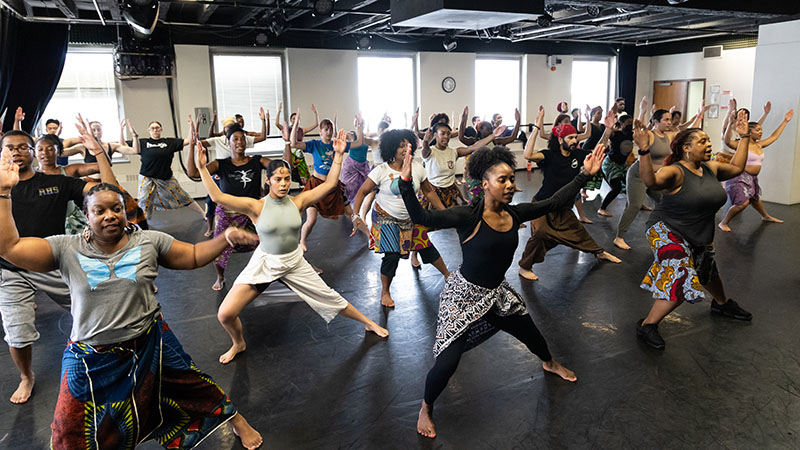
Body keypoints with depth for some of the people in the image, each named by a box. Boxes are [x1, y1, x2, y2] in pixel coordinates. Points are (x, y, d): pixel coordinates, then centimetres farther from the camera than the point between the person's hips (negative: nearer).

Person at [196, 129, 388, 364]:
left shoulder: (298, 202, -7)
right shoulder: (257, 206, -14)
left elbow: (330, 184, -10)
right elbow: (218, 197, -22)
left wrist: (338, 155, -15)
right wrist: (202, 168, -27)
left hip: (295, 263, 2)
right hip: (264, 263, -1)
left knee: (331, 298, 10)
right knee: (225, 314, -8)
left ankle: (369, 323, 35)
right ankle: (239, 344, 27)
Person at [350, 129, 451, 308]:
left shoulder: (417, 168, -7)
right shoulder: (381, 170, -18)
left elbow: (429, 192, 5)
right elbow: (362, 192, -14)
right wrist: (356, 215, -26)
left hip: (411, 218, 4)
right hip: (387, 219, -4)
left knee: (426, 247, 11)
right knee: (392, 255, -9)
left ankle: (447, 275, 36)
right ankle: (385, 292, 15)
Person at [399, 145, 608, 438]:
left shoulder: (514, 214, -6)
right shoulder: (469, 217, -24)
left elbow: (555, 202, 5)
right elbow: (422, 217, -35)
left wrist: (585, 175, 5)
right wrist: (406, 183, -49)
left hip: (497, 293, 6)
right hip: (464, 294, -6)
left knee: (529, 332, 26)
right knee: (448, 361, -11)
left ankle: (549, 363, 63)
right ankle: (426, 408, 21)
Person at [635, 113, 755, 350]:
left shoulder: (711, 168, 1)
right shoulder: (675, 172, -23)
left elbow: (736, 168, 21)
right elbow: (651, 180, -44)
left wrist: (744, 137, 20)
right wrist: (644, 151, -57)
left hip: (700, 236, 9)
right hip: (668, 232, -8)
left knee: (708, 270, 30)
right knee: (681, 282, -21)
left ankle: (722, 304, 61)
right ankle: (647, 325, -8)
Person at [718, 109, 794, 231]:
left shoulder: (759, 145, 8)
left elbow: (774, 136, 22)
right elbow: (727, 141, -33)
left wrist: (785, 121, 26)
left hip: (752, 178, 9)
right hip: (741, 176, -9)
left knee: (755, 198, 30)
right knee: (742, 202, -22)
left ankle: (766, 216, 54)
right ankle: (723, 223, -9)